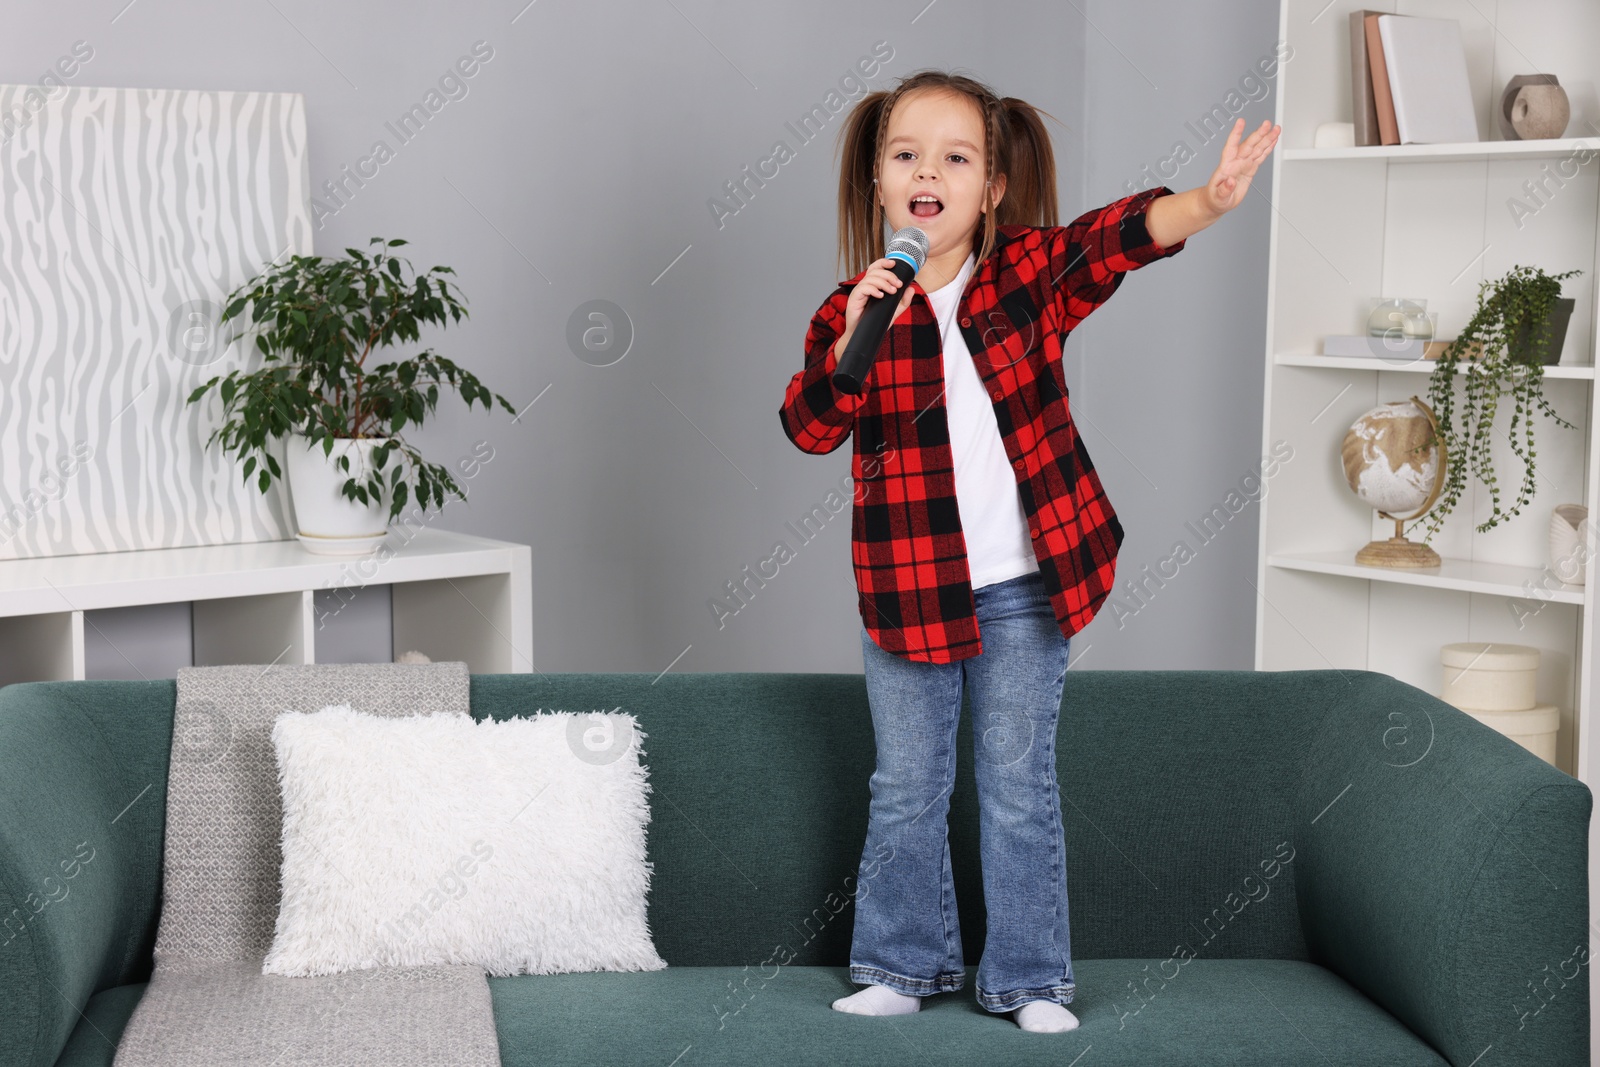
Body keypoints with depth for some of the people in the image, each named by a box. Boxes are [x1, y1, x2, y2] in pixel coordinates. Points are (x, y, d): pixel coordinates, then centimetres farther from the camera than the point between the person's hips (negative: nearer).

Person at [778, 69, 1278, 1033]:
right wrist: (853, 340, -27)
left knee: (1019, 789, 7)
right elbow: (809, 427, -12)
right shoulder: (854, 308, -2)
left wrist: (1206, 203, -40)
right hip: (906, 590, 1)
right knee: (907, 788, 12)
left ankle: (1029, 977, 19)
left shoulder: (1029, 275, -4)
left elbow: (1114, 237, -21)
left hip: (1023, 589, -1)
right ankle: (907, 963, 28)